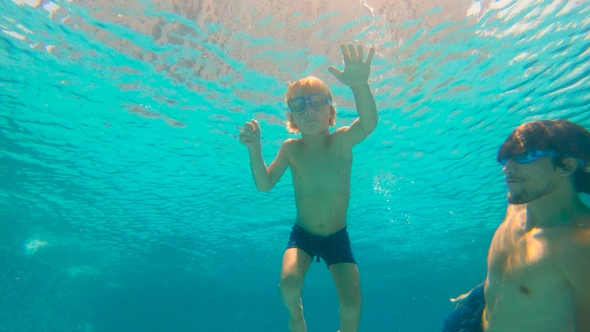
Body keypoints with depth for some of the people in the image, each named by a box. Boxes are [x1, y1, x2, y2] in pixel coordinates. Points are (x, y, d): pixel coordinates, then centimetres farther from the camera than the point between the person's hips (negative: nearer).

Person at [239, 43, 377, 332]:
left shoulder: (342, 141, -15)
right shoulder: (291, 148, -10)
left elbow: (369, 123, -35)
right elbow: (265, 184, -15)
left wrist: (360, 85, -55)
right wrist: (254, 149, -32)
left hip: (338, 237, 0)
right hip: (303, 235, 0)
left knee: (352, 306, -7)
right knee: (289, 283, -25)